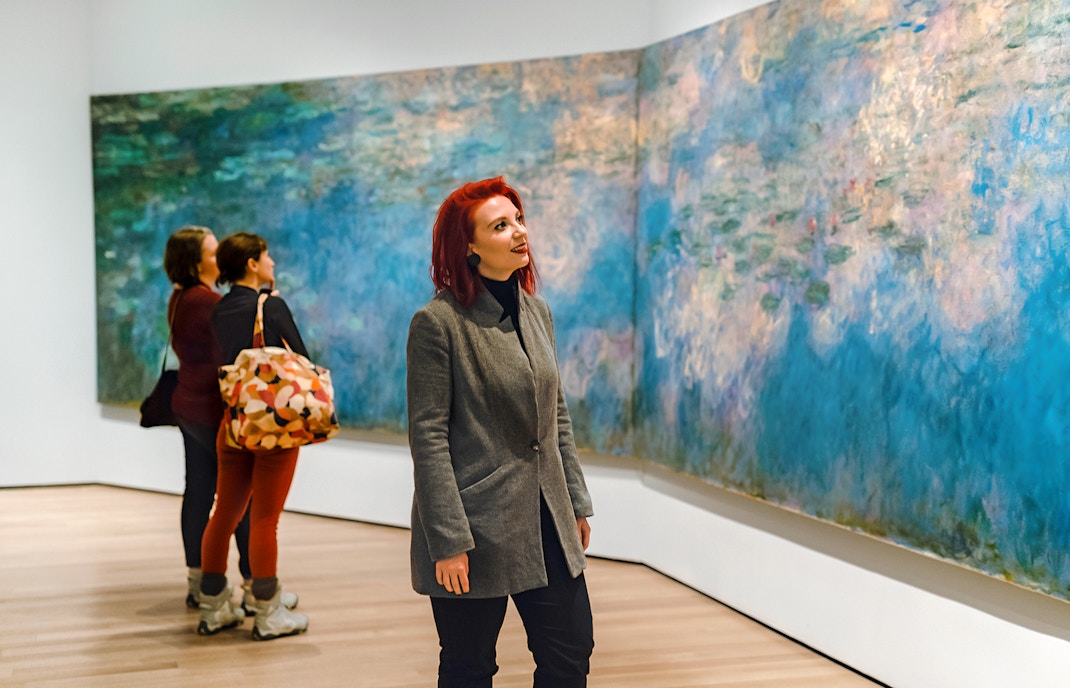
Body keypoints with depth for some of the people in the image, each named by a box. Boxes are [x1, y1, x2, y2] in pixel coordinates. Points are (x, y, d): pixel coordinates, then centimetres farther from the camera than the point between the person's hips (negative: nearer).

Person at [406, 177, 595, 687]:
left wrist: (576, 501, 13)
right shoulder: (437, 322, -12)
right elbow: (427, 437, -15)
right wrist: (448, 540, -17)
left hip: (546, 523, 6)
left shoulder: (536, 310, 9)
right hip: (477, 529, -6)